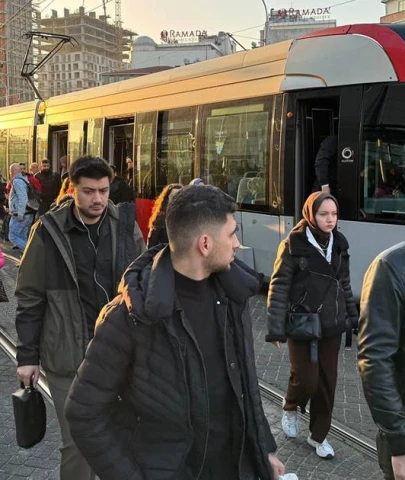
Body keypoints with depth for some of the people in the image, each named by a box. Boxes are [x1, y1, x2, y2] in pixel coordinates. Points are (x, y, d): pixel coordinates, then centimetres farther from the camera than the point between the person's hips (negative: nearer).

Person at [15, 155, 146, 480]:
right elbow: (30, 299, -1)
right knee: (77, 441, 5)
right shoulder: (49, 231, -8)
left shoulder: (126, 226, -2)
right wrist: (28, 356, -1)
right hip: (69, 356, -2)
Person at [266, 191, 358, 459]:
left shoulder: (339, 244, 4)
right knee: (307, 379, -5)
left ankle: (319, 435, 27)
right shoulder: (294, 245, -12)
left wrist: (353, 317, 15)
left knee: (328, 382, 10)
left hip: (332, 326, 5)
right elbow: (279, 287, -12)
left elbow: (345, 284, 14)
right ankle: (290, 407, 30)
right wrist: (276, 328, -16)